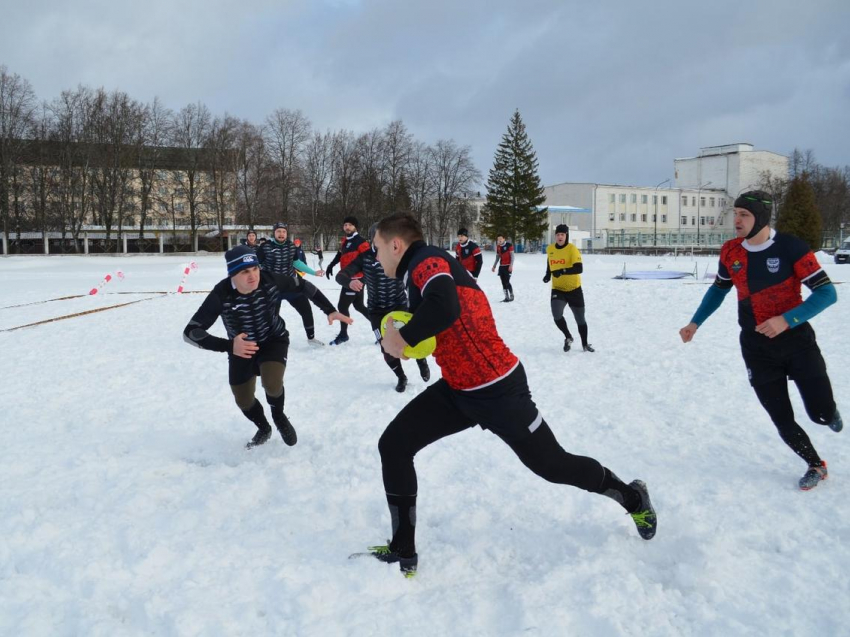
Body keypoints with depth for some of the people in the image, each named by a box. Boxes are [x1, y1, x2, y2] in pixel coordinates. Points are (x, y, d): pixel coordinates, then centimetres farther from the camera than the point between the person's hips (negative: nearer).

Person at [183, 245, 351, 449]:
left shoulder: (271, 281, -30)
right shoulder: (221, 294, -33)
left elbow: (303, 287, -11)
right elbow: (190, 332, -35)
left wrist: (330, 310, -13)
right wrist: (229, 346, -47)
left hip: (274, 340, -1)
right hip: (241, 347, 1)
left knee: (272, 384, -26)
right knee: (244, 401, 11)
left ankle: (279, 416, 9)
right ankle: (264, 429, 46)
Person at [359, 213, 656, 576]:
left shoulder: (426, 261, -20)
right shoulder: (419, 271, 11)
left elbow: (444, 309, -39)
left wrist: (401, 339, -24)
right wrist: (400, 330, -3)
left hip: (497, 389, -9)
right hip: (458, 389, 9)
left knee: (550, 464, 9)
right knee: (393, 446, 0)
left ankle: (633, 498, 37)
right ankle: (403, 553, 11)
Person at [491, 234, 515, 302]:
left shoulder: (509, 245, -8)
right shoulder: (498, 247, 10)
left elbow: (512, 256, -9)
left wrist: (511, 265, -17)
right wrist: (494, 266, 18)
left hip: (508, 266, -6)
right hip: (501, 266, 6)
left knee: (507, 282, -12)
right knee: (503, 282, 4)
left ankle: (511, 296, 1)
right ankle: (506, 297, 9)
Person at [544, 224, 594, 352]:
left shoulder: (572, 249, -15)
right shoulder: (550, 249, 0)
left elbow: (579, 269, -24)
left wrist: (563, 271, -36)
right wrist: (548, 275, 10)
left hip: (574, 289, -2)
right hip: (557, 289, 2)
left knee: (580, 319, 9)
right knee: (556, 315, -21)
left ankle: (585, 344, 32)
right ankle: (568, 337, 7)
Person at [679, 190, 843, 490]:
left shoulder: (790, 247, -15)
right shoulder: (730, 251, -3)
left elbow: (827, 292, -15)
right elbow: (718, 289, 15)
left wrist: (786, 319, -26)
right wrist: (695, 323, 10)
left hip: (796, 339, -3)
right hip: (757, 348, 3)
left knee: (821, 413, -6)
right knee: (782, 421, 5)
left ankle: (829, 410, 33)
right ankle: (815, 465, 31)